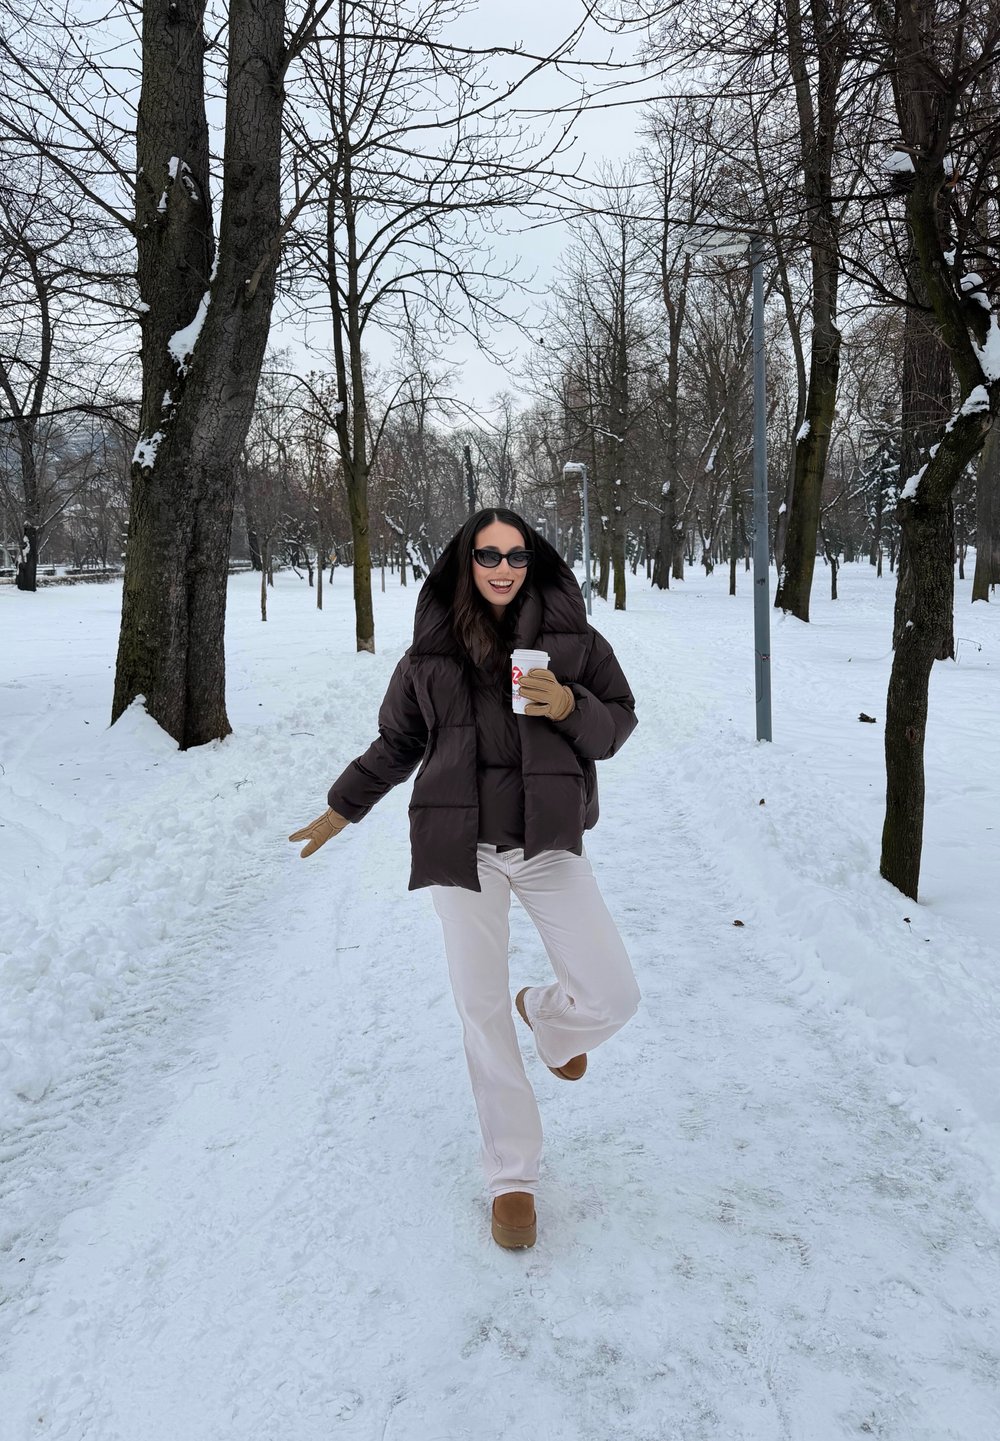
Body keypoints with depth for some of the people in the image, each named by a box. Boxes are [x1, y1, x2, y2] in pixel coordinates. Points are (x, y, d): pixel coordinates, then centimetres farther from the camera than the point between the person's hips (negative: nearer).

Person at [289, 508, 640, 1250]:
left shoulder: (569, 633, 2)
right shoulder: (432, 648, 4)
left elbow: (618, 721, 5)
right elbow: (397, 742, 16)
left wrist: (570, 706, -15)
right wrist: (341, 809, 21)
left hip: (549, 841, 0)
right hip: (462, 847, 0)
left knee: (613, 997, -4)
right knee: (483, 1013, 6)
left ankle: (546, 1013, 35)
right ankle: (512, 1178, 24)